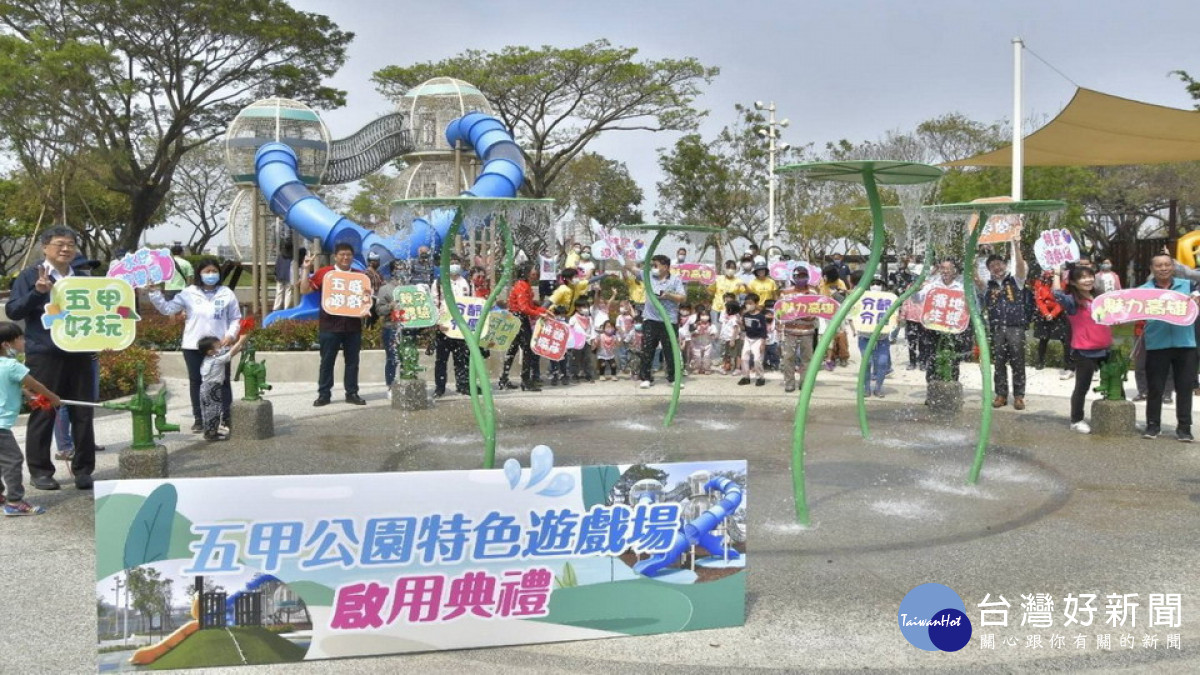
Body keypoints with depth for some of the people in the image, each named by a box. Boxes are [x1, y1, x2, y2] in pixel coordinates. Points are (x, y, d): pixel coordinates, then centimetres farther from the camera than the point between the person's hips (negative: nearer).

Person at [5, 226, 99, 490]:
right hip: (44, 355, -4)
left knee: (83, 413, 5)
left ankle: (83, 469, 12)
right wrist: (37, 292, -21)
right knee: (43, 413, 2)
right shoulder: (30, 276, 1)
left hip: (80, 354, 4)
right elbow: (13, 311, -7)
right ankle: (40, 471, 10)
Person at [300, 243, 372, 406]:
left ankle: (352, 393, 15)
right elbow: (305, 290, -3)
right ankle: (324, 394, 9)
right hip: (330, 324, -2)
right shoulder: (324, 273, 0)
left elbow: (367, 296, 15)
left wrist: (366, 307, -6)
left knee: (352, 361, 8)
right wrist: (306, 269, -9)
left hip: (353, 325, 3)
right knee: (327, 361, 3)